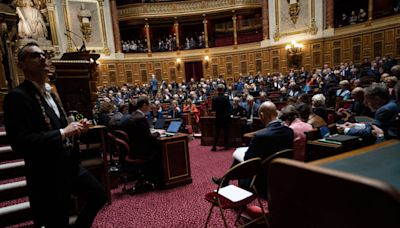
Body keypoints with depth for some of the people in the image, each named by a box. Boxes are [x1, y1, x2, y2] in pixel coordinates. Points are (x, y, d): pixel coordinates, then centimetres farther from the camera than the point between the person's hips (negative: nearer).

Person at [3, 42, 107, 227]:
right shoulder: (17, 96, -16)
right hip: (48, 176, -8)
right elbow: (19, 142, -26)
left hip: (70, 167, 8)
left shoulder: (50, 94, 13)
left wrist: (74, 130, 0)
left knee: (99, 196, 17)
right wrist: (63, 132, -25)